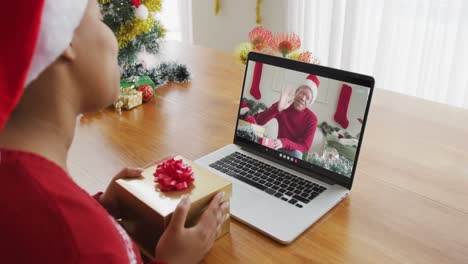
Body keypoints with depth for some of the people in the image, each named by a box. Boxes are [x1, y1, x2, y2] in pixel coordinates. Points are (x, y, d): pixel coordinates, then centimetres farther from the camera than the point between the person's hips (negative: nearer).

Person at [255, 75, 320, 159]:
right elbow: (259, 121, -25)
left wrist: (284, 143, -38)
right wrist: (277, 108, -40)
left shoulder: (311, 118, -17)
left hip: (296, 151, -1)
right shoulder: (282, 105, -12)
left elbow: (305, 147, -21)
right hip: (279, 147, 1)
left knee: (296, 154, -36)